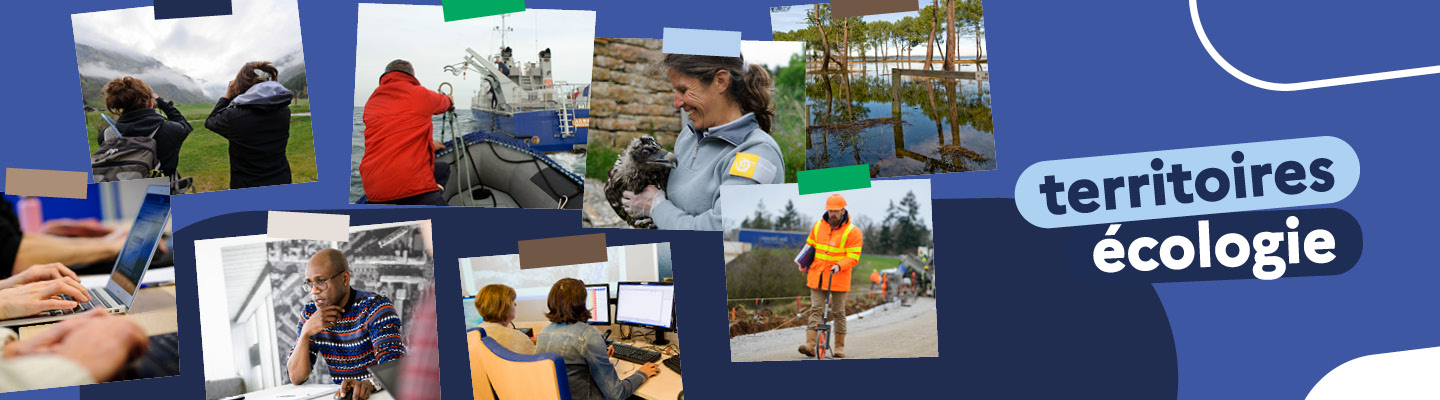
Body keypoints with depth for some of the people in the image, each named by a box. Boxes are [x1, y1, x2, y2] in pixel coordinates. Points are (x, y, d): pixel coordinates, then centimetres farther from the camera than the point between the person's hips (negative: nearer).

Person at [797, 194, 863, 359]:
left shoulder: (852, 232, -7)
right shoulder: (818, 226, 7)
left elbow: (853, 257, -11)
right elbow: (810, 246, 20)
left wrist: (839, 266, -26)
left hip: (838, 278, -3)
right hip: (817, 276, 3)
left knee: (838, 312, 5)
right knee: (815, 309, -4)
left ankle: (839, 346, 17)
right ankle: (810, 345, -11)